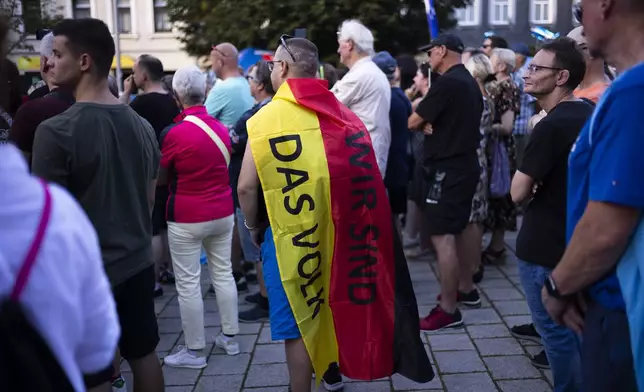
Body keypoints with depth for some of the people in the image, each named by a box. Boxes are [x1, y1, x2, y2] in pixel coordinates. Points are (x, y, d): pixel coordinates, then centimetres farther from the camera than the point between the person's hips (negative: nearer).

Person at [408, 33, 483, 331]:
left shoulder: (447, 82, -17)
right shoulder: (469, 82, 14)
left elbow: (413, 122, -15)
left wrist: (424, 123, 8)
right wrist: (432, 124, -1)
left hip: (448, 169, -10)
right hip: (465, 165, 10)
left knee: (442, 237, -8)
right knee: (453, 233, 20)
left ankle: (448, 310, -4)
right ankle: (467, 289, 31)